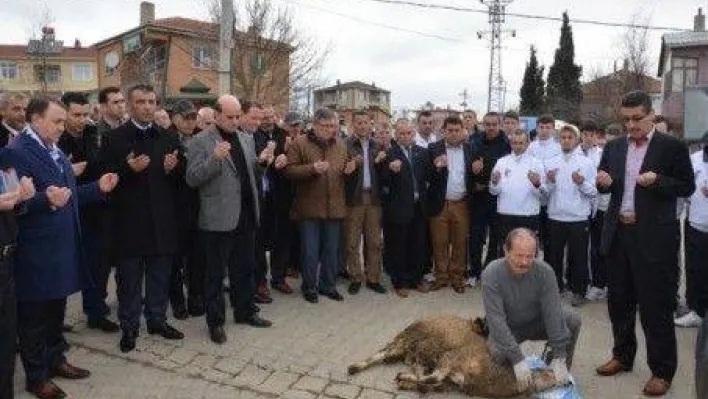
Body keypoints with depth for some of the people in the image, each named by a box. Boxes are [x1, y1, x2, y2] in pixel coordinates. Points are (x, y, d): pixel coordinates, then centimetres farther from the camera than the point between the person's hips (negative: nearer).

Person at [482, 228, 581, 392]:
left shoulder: (545, 271, -21)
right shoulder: (491, 274, -28)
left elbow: (552, 313, -24)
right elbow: (497, 320, -32)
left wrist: (559, 358, -29)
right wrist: (517, 360, -38)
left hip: (536, 323, 3)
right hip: (507, 328, -2)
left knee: (573, 321, -21)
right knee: (498, 354, -33)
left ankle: (560, 374, 3)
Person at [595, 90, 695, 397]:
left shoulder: (672, 147, -4)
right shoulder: (614, 147, 9)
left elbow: (687, 188, -4)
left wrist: (658, 181, -21)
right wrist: (603, 182, -9)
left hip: (654, 236, -5)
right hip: (619, 233, 5)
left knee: (656, 305, 2)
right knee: (619, 300, 15)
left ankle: (662, 371, 16)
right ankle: (622, 356, 32)